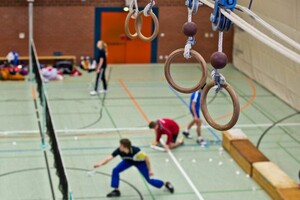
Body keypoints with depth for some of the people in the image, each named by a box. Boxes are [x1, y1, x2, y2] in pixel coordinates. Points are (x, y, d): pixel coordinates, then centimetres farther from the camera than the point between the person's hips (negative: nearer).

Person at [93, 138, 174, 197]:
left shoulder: (135, 151, -45)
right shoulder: (119, 150, -37)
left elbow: (146, 157, -29)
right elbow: (109, 157, -44)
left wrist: (150, 170, -20)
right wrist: (101, 163, -61)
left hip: (140, 162, -4)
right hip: (128, 161, 4)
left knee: (149, 180, 3)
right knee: (115, 170, -13)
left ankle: (166, 184, 29)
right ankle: (116, 190, 4)